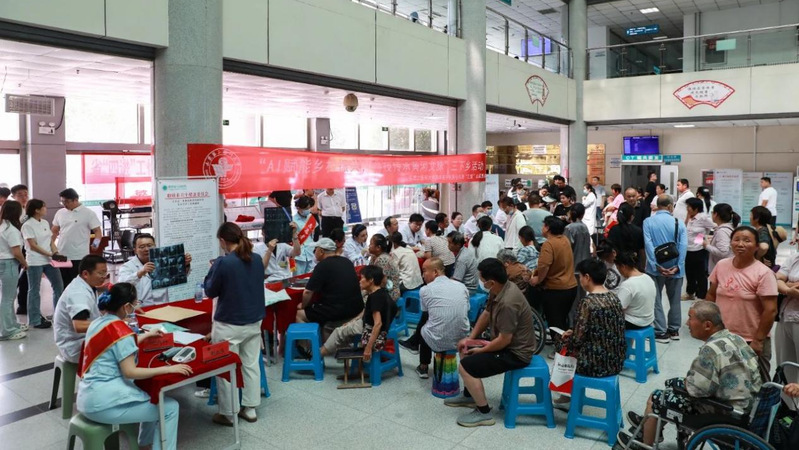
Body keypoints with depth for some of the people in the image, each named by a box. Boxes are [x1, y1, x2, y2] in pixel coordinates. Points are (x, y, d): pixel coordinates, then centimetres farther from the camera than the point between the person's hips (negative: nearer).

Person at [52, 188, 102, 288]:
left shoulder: (88, 213, -6)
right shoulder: (60, 213, 9)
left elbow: (97, 230, -6)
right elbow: (54, 232, 18)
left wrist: (96, 241, -25)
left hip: (79, 256, -5)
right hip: (61, 255, 5)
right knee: (63, 284, 13)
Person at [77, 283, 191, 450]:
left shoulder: (99, 322, 8)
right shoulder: (120, 330, -19)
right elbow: (130, 372, -22)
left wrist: (147, 334, 37)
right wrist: (168, 368, -20)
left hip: (88, 395, 10)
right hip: (102, 402, -10)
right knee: (170, 408, -5)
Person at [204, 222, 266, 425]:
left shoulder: (223, 262, -18)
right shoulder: (257, 260, 1)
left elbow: (210, 292, -6)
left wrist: (212, 271, 9)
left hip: (229, 325, -6)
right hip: (254, 321, 6)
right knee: (251, 365, 13)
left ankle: (227, 414, 17)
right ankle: (250, 409, 23)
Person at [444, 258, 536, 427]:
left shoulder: (508, 303, -33)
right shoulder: (499, 290, -3)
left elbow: (504, 340, -28)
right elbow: (486, 315, 10)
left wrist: (480, 350, -13)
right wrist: (470, 338, 4)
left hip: (515, 352, -10)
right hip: (505, 343, 10)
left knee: (465, 367, -16)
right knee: (464, 349, 19)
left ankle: (484, 413, -1)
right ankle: (469, 396, 33)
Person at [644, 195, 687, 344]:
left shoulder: (648, 222, -4)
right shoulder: (679, 223, -1)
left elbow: (648, 244, -14)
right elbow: (683, 246, -11)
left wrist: (657, 265, -16)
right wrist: (677, 266, -13)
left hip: (656, 267, -2)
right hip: (675, 267, 2)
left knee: (656, 300, 7)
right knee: (675, 300, 17)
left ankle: (661, 332, 6)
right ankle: (674, 330, 26)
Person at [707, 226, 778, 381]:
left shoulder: (763, 273, -16)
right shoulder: (721, 265, -1)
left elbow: (770, 310, -17)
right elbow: (712, 294, 10)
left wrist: (758, 341, -16)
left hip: (751, 341, -4)